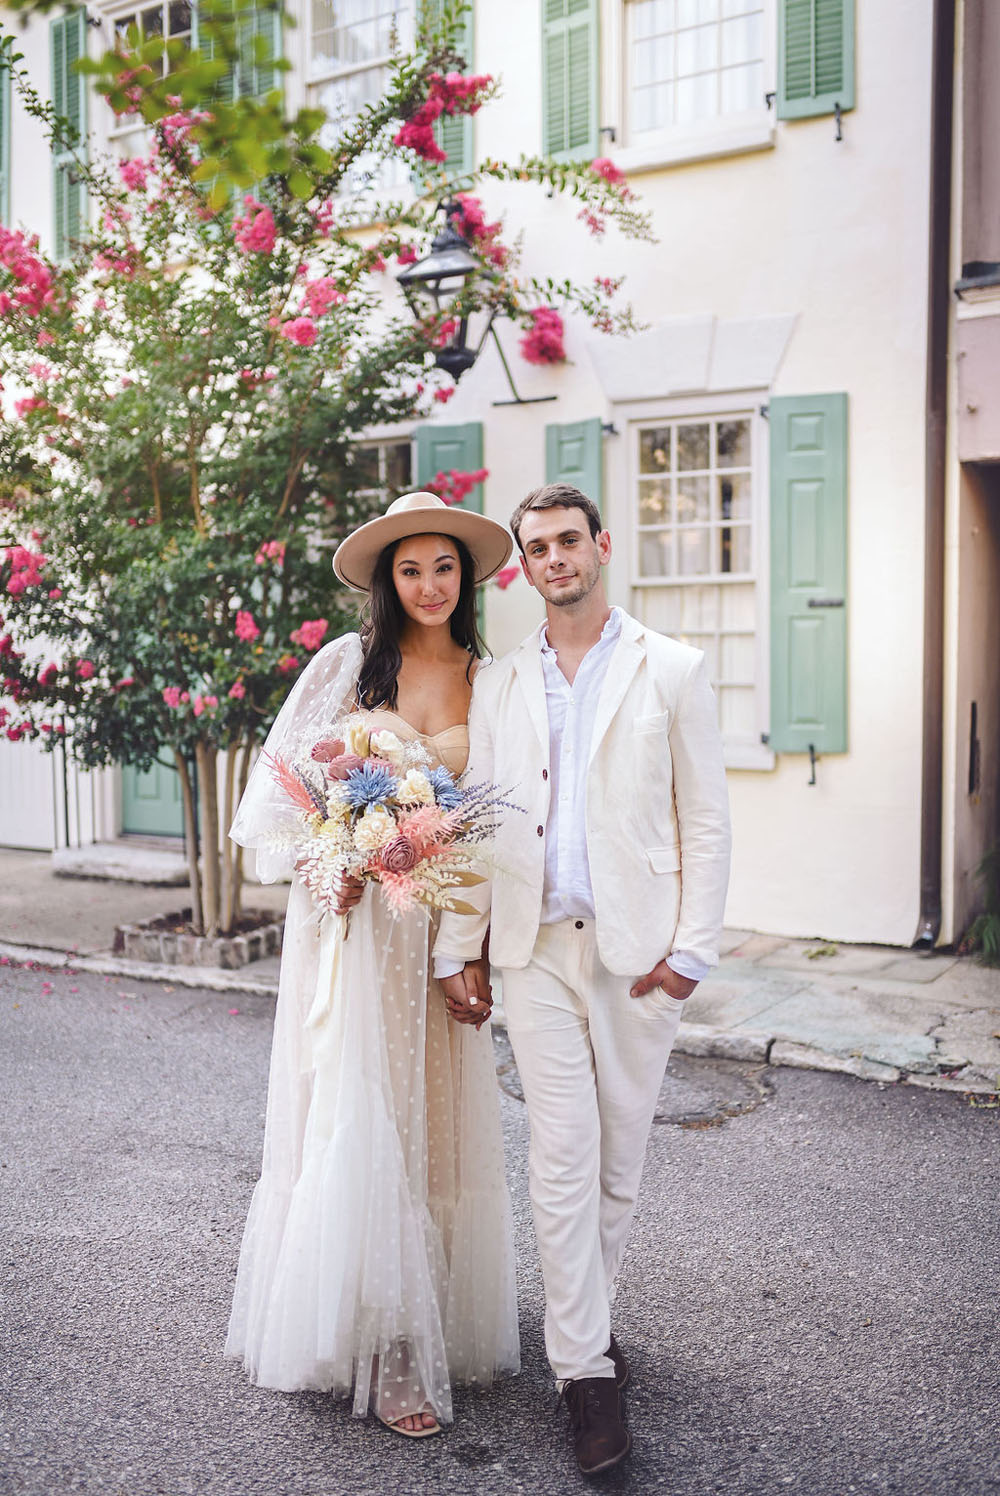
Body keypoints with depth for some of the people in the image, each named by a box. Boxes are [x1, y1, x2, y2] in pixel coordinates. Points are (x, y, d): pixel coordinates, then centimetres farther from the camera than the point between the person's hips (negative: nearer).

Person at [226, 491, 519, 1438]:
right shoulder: (348, 662, 0)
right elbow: (289, 780, 2)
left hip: (442, 925, 3)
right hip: (352, 915, -2)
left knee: (438, 1117, 9)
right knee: (356, 1117, -3)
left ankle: (440, 1317, 28)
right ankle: (387, 1353, 8)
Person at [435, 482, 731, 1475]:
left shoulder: (671, 670, 2)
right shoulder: (499, 684, 9)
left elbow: (707, 818, 0)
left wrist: (690, 947, -7)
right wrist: (455, 948, 5)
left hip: (638, 949, -1)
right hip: (537, 947, 1)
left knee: (619, 1157, 10)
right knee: (562, 1158, -1)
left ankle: (587, 1313, 33)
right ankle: (586, 1367, 11)